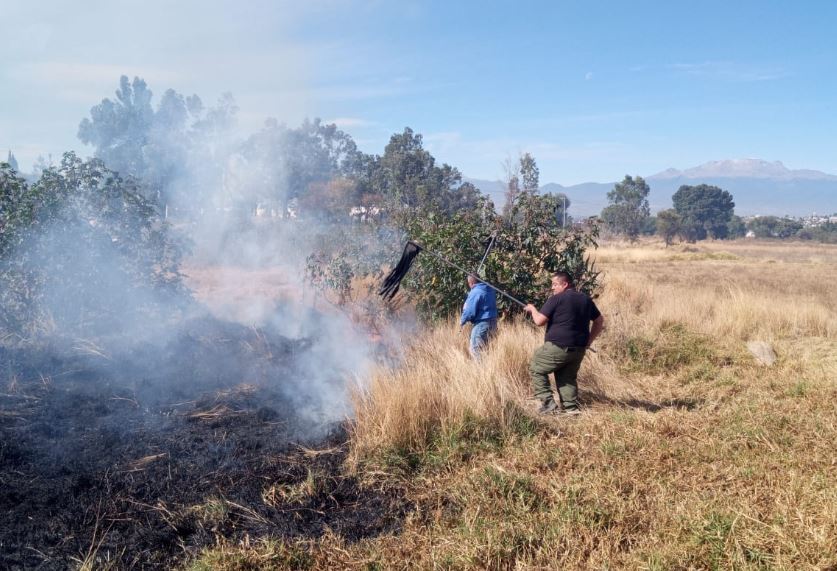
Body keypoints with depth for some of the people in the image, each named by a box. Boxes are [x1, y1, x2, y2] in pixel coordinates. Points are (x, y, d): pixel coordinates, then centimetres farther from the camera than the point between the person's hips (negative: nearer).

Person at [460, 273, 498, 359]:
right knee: (486, 348, 18)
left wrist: (462, 321, -2)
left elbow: (470, 311, -17)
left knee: (475, 349, 1)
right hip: (493, 322, 9)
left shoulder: (475, 293, -16)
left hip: (481, 323, -9)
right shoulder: (489, 290, 10)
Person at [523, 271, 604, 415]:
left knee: (536, 370, 9)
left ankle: (548, 403, 2)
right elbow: (600, 322, 19)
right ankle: (571, 406, 8)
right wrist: (588, 341, 21)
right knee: (568, 377, 19)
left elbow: (539, 321, -11)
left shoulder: (556, 299, -9)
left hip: (558, 347, -6)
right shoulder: (586, 299, 12)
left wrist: (532, 309, 7)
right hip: (579, 349, 7)